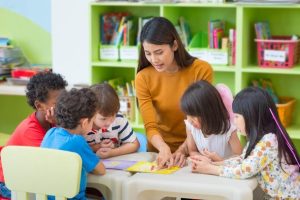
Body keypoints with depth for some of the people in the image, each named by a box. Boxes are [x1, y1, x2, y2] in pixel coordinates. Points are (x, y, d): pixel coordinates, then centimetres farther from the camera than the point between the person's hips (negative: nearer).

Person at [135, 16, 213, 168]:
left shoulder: (202, 70, -9)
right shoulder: (143, 78, -6)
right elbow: (150, 126, -9)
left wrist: (183, 150, -19)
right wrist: (164, 148, -27)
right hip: (160, 151, 1)